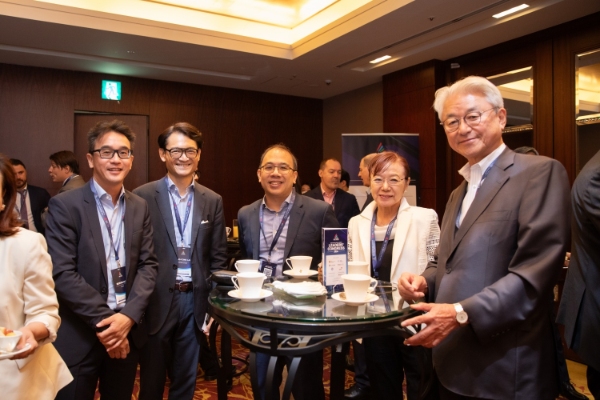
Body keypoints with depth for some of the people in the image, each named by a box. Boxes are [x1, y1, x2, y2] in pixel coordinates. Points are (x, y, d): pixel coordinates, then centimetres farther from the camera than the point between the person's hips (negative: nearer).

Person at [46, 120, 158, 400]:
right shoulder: (64, 205, -10)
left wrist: (129, 315, -13)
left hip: (127, 329, 4)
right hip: (80, 334, -4)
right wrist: (104, 321, -15)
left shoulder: (139, 207, 4)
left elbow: (148, 264, 1)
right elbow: (62, 273, -15)